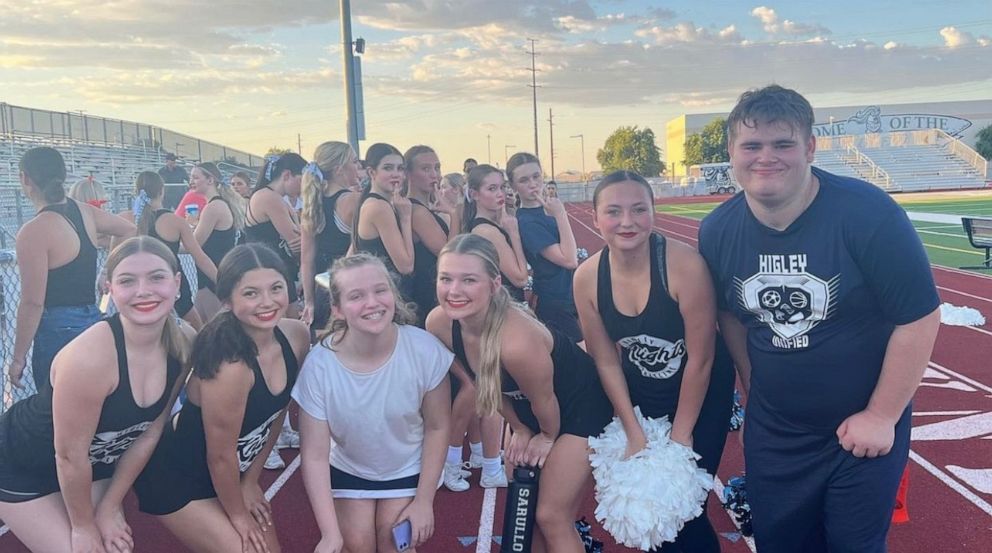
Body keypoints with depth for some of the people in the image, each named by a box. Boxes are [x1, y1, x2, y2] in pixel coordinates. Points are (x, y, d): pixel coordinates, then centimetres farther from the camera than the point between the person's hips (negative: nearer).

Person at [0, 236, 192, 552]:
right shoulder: (91, 357, -36)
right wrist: (84, 525, -11)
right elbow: (69, 455, -25)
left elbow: (149, 433, -6)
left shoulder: (184, 344, -17)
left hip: (95, 465, 5)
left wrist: (109, 508, -2)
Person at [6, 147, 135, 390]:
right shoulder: (85, 212, 5)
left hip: (58, 331, -7)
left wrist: (18, 357, -7)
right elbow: (130, 231, 22)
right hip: (92, 321, 8)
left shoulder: (33, 232, -16)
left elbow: (33, 302, -16)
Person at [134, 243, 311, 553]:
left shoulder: (297, 337, -13)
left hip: (229, 473, 7)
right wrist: (237, 515, -7)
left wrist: (250, 481, 6)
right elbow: (220, 455, -22)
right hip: (175, 476, -7)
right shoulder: (230, 365, -34)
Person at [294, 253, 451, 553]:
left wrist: (424, 500, -8)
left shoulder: (425, 350, -29)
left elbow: (437, 427, -13)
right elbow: (315, 456, -21)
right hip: (349, 471, 0)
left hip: (408, 470, 0)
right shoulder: (319, 365, -30)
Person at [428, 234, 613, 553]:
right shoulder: (438, 324, -21)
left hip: (579, 406, -6)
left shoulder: (517, 340, -41)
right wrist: (519, 429, 4)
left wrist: (548, 436, -3)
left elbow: (544, 401, -22)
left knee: (552, 518, 0)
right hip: (527, 410, 6)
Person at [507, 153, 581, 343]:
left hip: (571, 297, 8)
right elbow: (569, 260, -26)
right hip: (557, 306, -8)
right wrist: (560, 215, -25)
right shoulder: (525, 222, -21)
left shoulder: (547, 208, 4)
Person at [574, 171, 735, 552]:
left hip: (701, 395, -3)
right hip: (639, 397, 3)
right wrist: (633, 432, -5)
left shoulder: (684, 264, -28)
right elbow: (606, 362, -6)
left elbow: (700, 358, -20)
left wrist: (681, 434, -12)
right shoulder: (587, 278, -16)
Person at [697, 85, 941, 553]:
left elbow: (920, 317, -16)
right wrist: (752, 389, 9)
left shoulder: (868, 212, -21)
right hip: (771, 432, 4)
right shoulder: (717, 231, -8)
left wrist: (882, 416, -13)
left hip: (863, 429, -3)